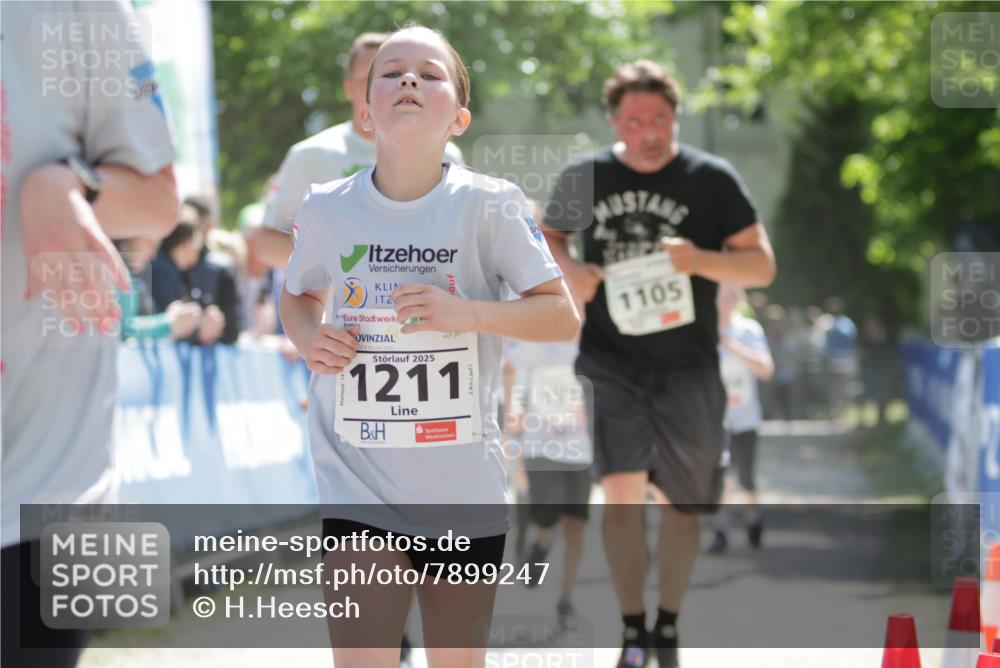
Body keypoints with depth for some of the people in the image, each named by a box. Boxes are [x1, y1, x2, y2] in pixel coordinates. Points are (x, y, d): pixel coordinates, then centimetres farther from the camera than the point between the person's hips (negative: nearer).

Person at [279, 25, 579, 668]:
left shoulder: (487, 205, -7)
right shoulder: (328, 209, -1)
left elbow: (564, 316, -7)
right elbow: (299, 295, 19)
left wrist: (465, 313, -22)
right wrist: (309, 338, -4)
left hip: (466, 492, 0)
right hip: (358, 486, 0)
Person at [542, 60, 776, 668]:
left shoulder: (713, 179, -5)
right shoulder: (584, 179, 0)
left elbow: (762, 266, -3)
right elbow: (548, 237, 18)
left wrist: (698, 259, -22)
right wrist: (569, 269, -5)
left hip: (688, 367, 0)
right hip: (612, 362, 0)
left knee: (682, 500, 9)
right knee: (622, 492, -15)